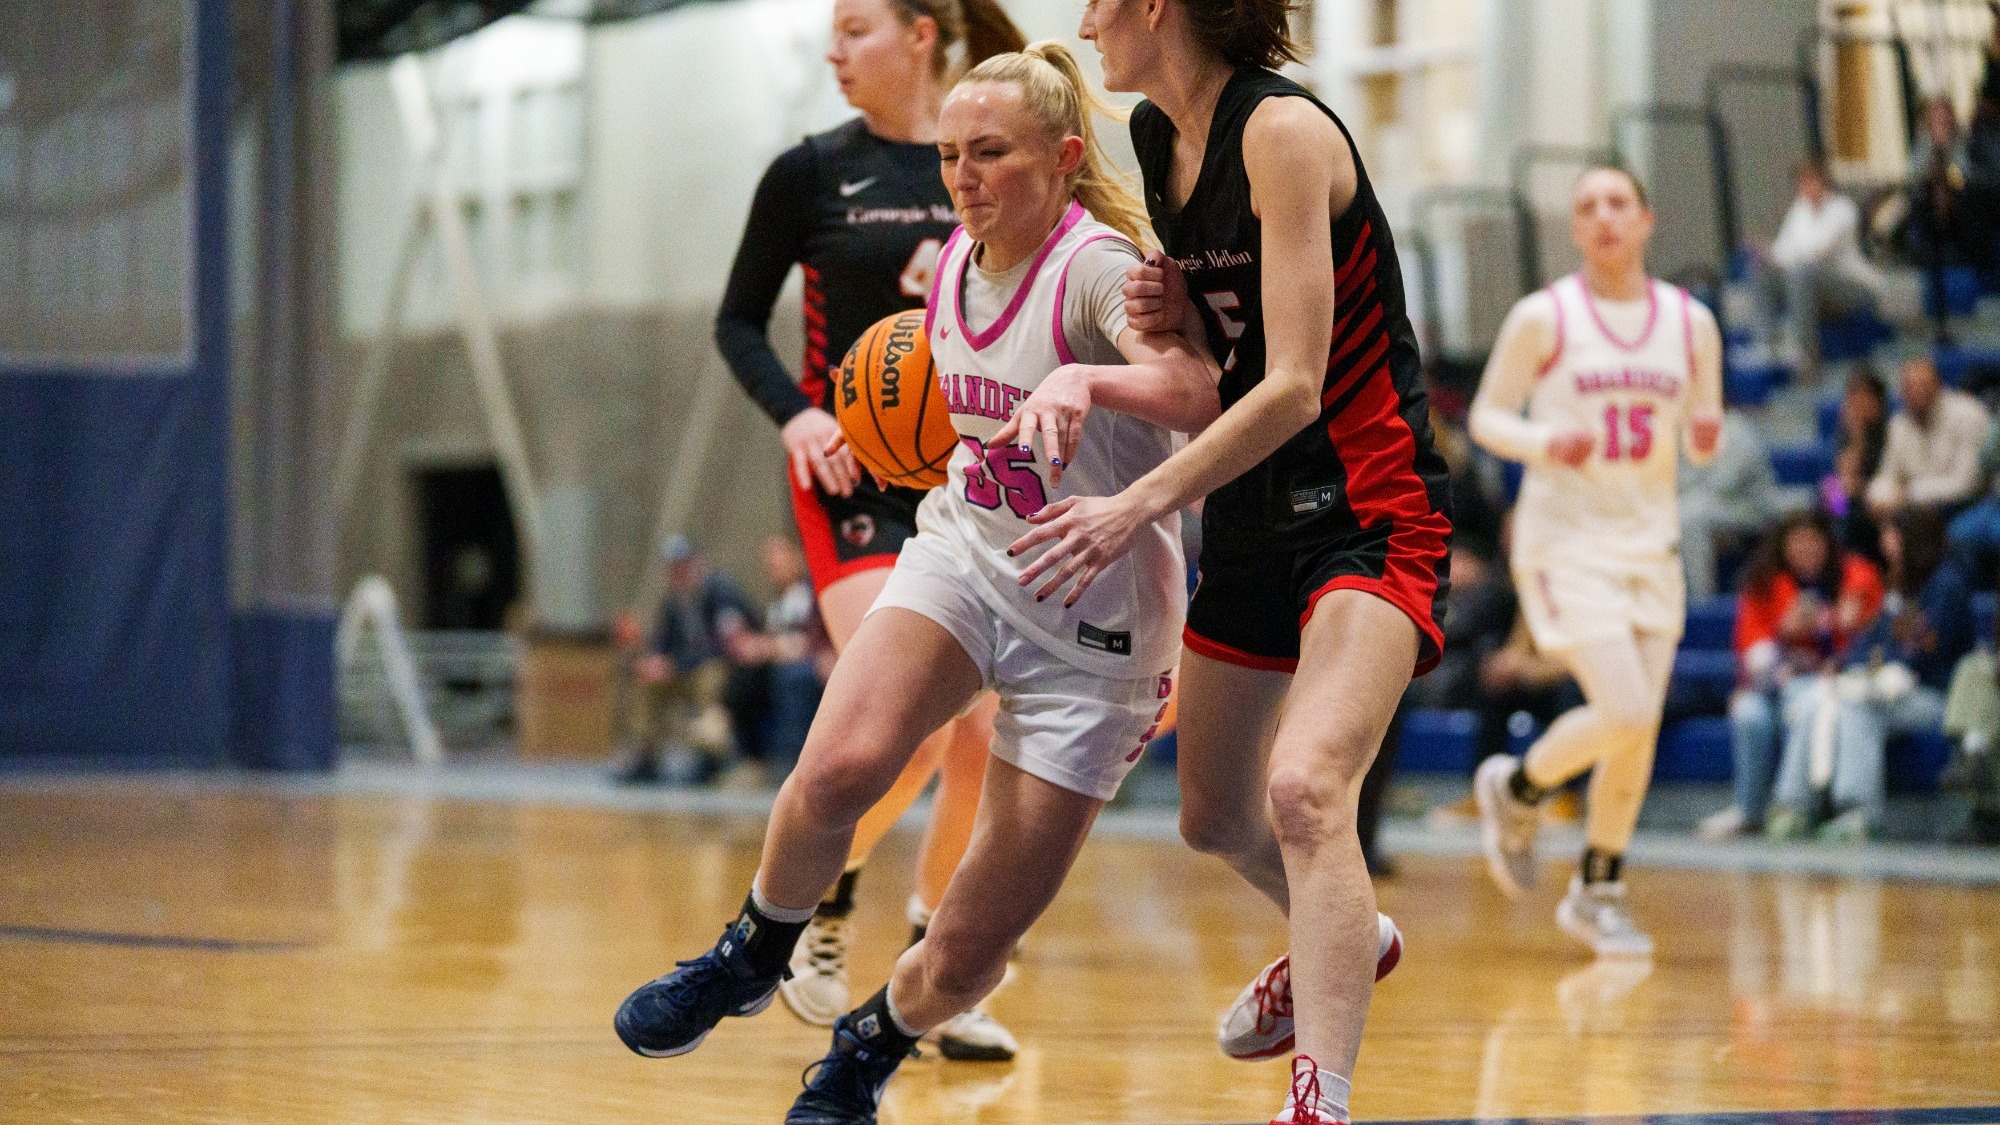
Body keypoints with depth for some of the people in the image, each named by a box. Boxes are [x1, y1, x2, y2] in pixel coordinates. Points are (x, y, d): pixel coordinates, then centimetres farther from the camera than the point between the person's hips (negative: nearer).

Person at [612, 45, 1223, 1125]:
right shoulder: (955, 266, 3)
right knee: (838, 764, -28)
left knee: (964, 958, -4)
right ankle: (752, 957, 1)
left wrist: (1084, 381, -56)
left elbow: (1194, 394, -40)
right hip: (963, 554, 5)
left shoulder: (1095, 265, -18)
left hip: (1089, 620, -5)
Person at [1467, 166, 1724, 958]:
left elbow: (1701, 437, 13)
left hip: (1650, 540, 5)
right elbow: (1487, 416, 0)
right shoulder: (1542, 319, -6)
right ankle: (1515, 789, 12)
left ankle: (1598, 893, 21)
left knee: (1640, 730, 5)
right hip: (1566, 538, -5)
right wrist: (1544, 443, -20)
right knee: (1624, 712, -17)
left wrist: (1706, 436, -11)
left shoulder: (1690, 324, 5)